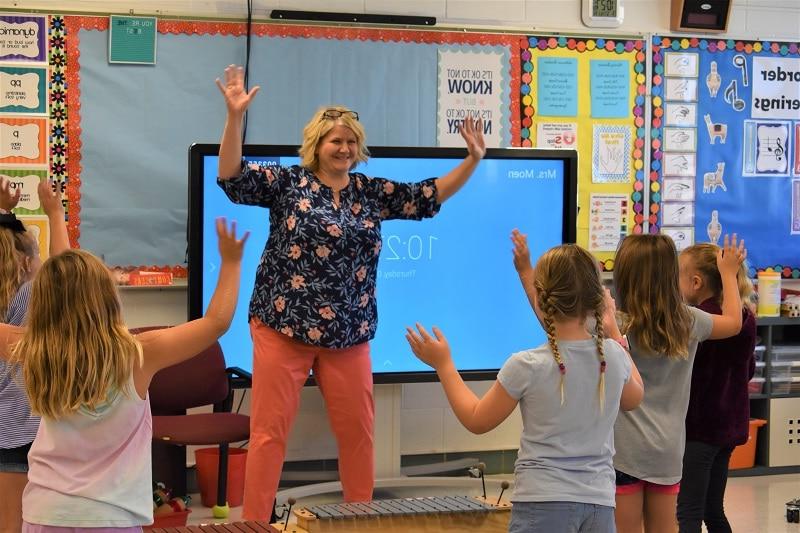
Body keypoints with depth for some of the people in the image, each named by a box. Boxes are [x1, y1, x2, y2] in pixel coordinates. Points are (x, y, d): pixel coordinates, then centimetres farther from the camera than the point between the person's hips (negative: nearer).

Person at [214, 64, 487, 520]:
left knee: (358, 430, 10)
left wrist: (473, 161, -3)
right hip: (283, 325, -4)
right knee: (270, 430, -1)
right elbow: (233, 178, -12)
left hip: (349, 332, 4)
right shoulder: (288, 183, -1)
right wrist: (235, 117, -25)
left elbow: (430, 196, 9)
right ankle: (255, 522, 6)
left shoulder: (374, 193, 9)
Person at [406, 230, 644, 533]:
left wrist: (443, 365, 13)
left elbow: (476, 421, 3)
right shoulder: (614, 356, -1)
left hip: (543, 503, -4)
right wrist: (614, 331, 28)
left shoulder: (526, 367, -12)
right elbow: (633, 399, 23)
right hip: (600, 503, 4)